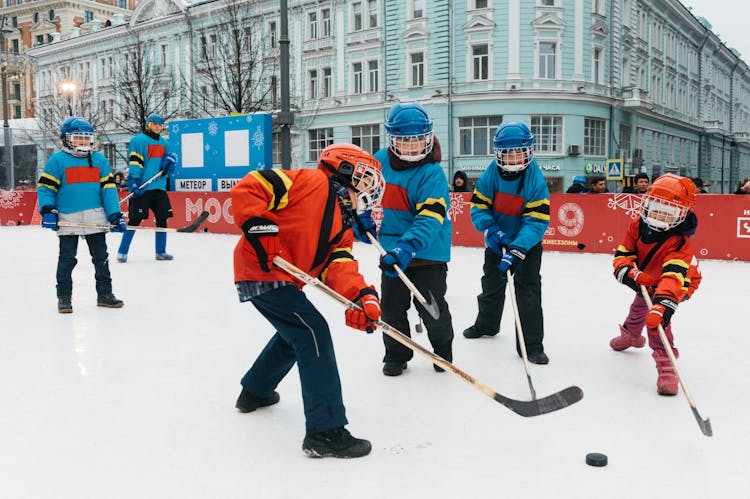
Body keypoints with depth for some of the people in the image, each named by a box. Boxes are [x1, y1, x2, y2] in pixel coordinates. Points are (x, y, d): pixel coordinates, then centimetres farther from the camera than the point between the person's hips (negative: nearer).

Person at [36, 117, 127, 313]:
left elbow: (108, 188, 6)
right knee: (67, 259, 5)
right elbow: (45, 187, -1)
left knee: (101, 257, 9)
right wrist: (47, 211, -12)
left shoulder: (100, 160, 7)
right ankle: (64, 297, 15)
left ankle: (105, 293, 20)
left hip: (95, 220, 3)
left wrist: (115, 215, 0)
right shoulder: (57, 160, -2)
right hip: (68, 221, -3)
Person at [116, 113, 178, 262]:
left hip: (159, 187, 7)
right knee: (135, 219, -6)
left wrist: (170, 159, -3)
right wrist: (133, 181, -19)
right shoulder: (138, 140, -3)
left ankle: (161, 252, 20)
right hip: (142, 188, -7)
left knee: (162, 218, 8)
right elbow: (134, 162, -10)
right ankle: (122, 252, 4)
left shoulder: (164, 143, 17)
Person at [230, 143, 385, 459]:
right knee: (313, 332, -16)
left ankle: (255, 392, 50)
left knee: (294, 333, 29)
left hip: (285, 279, 10)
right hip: (261, 272, -10)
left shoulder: (343, 226, 14)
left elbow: (339, 266, -2)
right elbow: (247, 188, -16)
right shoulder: (312, 182, -10)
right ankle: (325, 431, -14)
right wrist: (258, 226, -26)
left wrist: (360, 295, -21)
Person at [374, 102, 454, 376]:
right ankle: (396, 354, 31)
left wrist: (409, 246, -40)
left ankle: (443, 350, 32)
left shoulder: (432, 173, -17)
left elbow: (431, 217, -27)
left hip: (427, 251, -4)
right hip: (391, 249, 4)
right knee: (392, 307, 11)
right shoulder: (380, 161, -2)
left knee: (432, 308, 5)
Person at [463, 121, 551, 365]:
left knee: (529, 289, -11)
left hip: (527, 244, -4)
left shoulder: (536, 181, -23)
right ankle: (486, 324, 45)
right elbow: (478, 208, -10)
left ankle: (532, 344, -1)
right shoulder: (491, 175, -15)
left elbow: (536, 222, -27)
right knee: (491, 283, 20)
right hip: (497, 241, 4)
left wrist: (517, 250, -38)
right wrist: (492, 231, -28)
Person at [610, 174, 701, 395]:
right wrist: (633, 275, -43)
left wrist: (662, 305, -70)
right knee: (640, 306, 29)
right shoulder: (638, 226, -24)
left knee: (655, 314, -31)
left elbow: (674, 277, -55)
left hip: (679, 284, -6)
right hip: (647, 278, 7)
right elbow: (622, 255, -21)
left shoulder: (679, 244, -40)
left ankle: (665, 362, -28)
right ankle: (631, 335, 61)